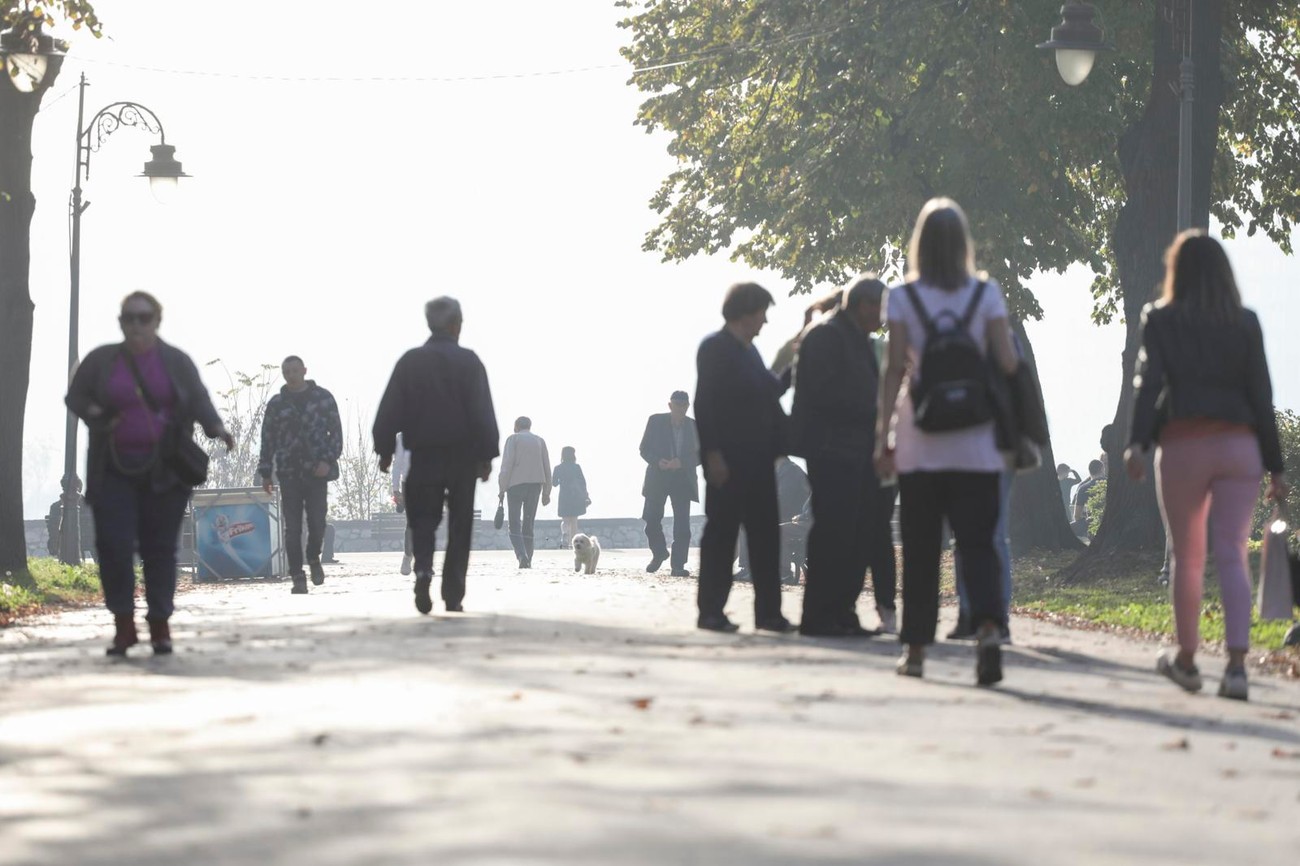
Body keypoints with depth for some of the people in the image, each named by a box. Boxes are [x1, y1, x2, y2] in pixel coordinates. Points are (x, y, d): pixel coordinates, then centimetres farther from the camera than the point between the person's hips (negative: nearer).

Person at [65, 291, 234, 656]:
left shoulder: (176, 362, 5)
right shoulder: (100, 360, 6)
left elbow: (199, 400, 2)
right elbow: (75, 395, 14)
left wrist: (216, 426, -18)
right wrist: (95, 415, -8)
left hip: (163, 472, 0)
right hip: (114, 471, 0)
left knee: (160, 548, 0)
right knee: (113, 544, -9)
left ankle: (160, 627, 9)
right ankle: (124, 625, 1)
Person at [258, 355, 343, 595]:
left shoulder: (323, 398, 5)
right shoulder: (277, 404, 8)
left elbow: (336, 431, 4)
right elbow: (268, 440, 10)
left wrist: (328, 460, -8)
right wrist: (265, 473, 6)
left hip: (317, 470, -1)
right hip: (289, 473, 1)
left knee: (317, 521, -8)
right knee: (292, 528, -2)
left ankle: (313, 558, 22)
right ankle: (297, 577, 3)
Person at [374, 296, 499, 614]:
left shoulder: (410, 362, 1)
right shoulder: (469, 362, -4)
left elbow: (389, 411, 0)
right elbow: (483, 413, -8)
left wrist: (385, 449, 7)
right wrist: (487, 455, -4)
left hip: (423, 456, 1)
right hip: (462, 457, -1)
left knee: (423, 521, 9)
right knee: (459, 527, 6)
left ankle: (423, 569, -19)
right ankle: (453, 595, 3)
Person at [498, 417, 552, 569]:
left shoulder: (513, 439, 2)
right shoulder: (540, 441, 14)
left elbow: (507, 464, -7)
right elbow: (547, 467, 12)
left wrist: (502, 489, -6)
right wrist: (546, 492, 15)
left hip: (516, 484, -4)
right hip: (535, 484, 4)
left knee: (515, 525, -4)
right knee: (528, 524, 10)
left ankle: (522, 555, -25)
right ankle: (528, 561, 4)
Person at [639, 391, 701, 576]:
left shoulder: (695, 426, 5)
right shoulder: (655, 421, 2)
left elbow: (700, 455, 5)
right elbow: (644, 449, 2)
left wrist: (682, 462, -15)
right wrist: (657, 461, -18)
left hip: (683, 478, 0)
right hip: (658, 476, 0)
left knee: (682, 524, -7)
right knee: (651, 518, -6)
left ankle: (678, 565, -5)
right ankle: (659, 552, 20)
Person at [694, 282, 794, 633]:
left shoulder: (749, 351, 19)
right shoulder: (715, 348, -6)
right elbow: (704, 403, -13)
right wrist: (712, 453, -20)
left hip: (757, 459, 8)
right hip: (727, 459, -8)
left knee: (765, 535, 5)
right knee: (721, 532, -4)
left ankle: (769, 611, 7)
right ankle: (711, 611, 0)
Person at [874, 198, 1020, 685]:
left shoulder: (903, 298, -2)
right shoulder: (986, 294, 0)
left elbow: (895, 369, -7)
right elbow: (1008, 363, -6)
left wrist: (882, 435, -5)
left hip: (920, 444, 0)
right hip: (976, 444, 0)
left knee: (920, 549, 9)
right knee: (977, 542, 1)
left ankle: (916, 648, 14)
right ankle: (988, 627, -22)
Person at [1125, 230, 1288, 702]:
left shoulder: (1160, 320, 2)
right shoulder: (1246, 324, 7)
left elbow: (1149, 382, -10)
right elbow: (1261, 395, 5)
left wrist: (1137, 443, -18)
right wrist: (1275, 466, 7)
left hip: (1182, 446, -1)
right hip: (1238, 445, 1)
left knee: (1187, 557, 12)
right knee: (1232, 555, -5)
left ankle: (1186, 658, 25)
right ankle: (1236, 663, -20)